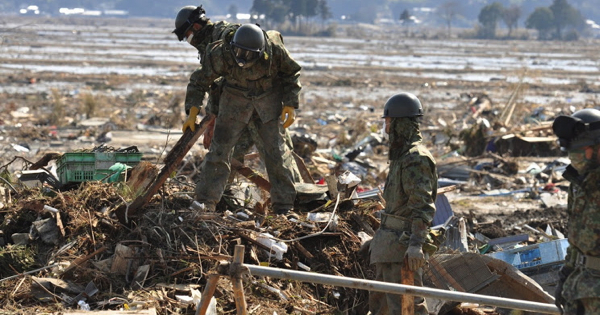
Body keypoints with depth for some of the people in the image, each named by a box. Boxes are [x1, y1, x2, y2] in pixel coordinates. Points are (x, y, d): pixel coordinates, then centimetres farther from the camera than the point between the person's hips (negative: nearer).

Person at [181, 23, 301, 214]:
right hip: (236, 99, 0)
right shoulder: (221, 54, -25)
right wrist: (192, 114, -14)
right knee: (220, 148, -6)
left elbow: (291, 73, -5)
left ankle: (284, 207, 9)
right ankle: (204, 202, 1)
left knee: (275, 151, -1)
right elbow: (200, 81, -11)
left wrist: (290, 105, -9)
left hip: (268, 101, 0)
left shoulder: (274, 50, -25)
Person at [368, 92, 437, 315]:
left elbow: (423, 206, -25)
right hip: (389, 242, 11)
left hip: (402, 245, -11)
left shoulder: (416, 158, -17)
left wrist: (416, 244, -34)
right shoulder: (402, 155, 15)